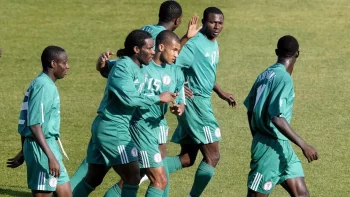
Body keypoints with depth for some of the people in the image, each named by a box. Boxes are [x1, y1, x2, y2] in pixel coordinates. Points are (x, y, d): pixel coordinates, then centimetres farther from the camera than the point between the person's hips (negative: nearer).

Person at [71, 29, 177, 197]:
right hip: (112, 129, -10)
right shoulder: (124, 66, -16)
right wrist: (158, 98, -16)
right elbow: (128, 98, -24)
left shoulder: (136, 67, 11)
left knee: (93, 179, 16)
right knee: (132, 176, -6)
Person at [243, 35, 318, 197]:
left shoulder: (265, 75, 9)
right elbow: (277, 118, -25)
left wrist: (259, 141, 27)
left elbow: (250, 111, 15)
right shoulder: (284, 78, -17)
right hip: (271, 147, -9)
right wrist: (303, 145, -22)